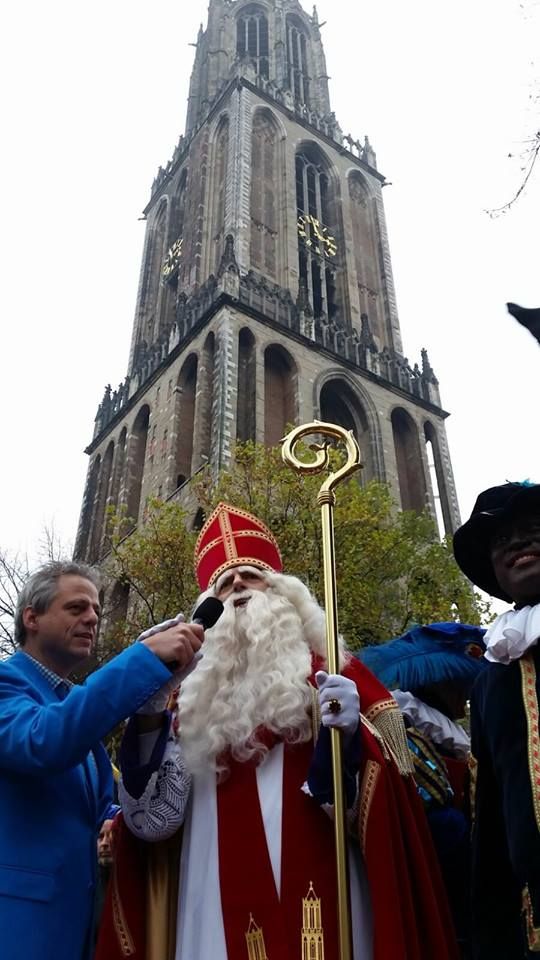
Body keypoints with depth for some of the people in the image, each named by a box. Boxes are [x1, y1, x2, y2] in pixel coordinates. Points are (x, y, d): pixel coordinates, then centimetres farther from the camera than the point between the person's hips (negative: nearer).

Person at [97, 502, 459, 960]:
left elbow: (375, 804, -6)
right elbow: (153, 820, 5)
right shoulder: (198, 697, 11)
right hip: (215, 917, 3)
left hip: (312, 910, -2)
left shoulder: (334, 675, 3)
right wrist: (148, 721, -8)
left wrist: (348, 735, -24)